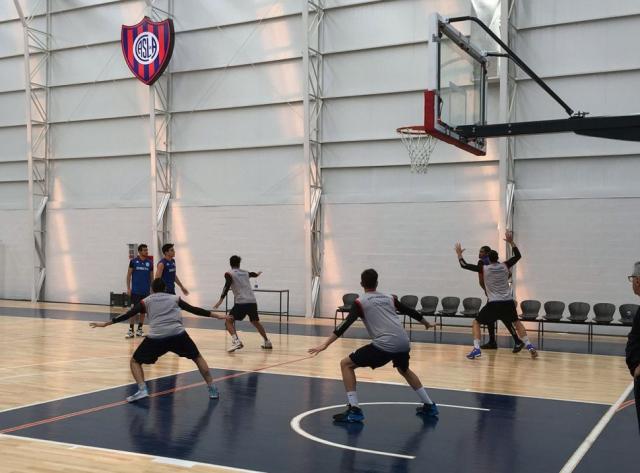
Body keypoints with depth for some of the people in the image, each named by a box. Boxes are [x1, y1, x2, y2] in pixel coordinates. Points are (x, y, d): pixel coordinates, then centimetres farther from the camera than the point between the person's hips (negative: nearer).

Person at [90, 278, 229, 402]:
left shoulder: (146, 301, 22)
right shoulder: (175, 298, 25)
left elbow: (128, 315, 17)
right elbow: (195, 310, 25)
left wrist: (106, 323, 24)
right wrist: (216, 315, 32)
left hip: (156, 338, -1)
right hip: (178, 334, 1)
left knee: (135, 361, 19)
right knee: (198, 358, 23)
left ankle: (142, 390, -2)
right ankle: (212, 390, 18)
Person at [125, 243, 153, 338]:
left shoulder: (149, 263, 5)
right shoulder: (133, 261, -2)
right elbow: (129, 275, 1)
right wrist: (128, 288, -5)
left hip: (146, 291, 3)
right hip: (135, 290, -3)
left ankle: (139, 329, 17)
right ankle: (131, 330, 1)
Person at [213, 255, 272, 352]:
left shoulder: (229, 274, 5)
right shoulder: (245, 272, 21)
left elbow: (227, 286, -13)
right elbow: (254, 274, 44)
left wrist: (221, 300, -20)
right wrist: (258, 273, 67)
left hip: (241, 302, -5)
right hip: (252, 301, 5)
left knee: (229, 321, 4)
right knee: (256, 322, 25)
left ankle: (236, 341, -18)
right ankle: (267, 342, 32)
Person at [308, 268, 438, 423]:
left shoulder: (360, 302, 8)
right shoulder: (390, 298, 22)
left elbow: (345, 324, -4)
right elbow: (410, 311, 34)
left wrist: (325, 344, -7)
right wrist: (426, 323, 53)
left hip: (385, 344, -6)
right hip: (404, 342, 6)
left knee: (346, 364, 6)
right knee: (404, 370, 37)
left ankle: (354, 410, -2)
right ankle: (429, 406, 38)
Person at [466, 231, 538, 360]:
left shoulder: (483, 269, 0)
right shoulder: (505, 266, 6)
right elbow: (518, 256, 21)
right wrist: (511, 242, 22)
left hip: (493, 303, -3)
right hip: (508, 302, 3)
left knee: (476, 323, 10)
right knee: (517, 322, 26)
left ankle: (476, 349, -7)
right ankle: (529, 346, 15)